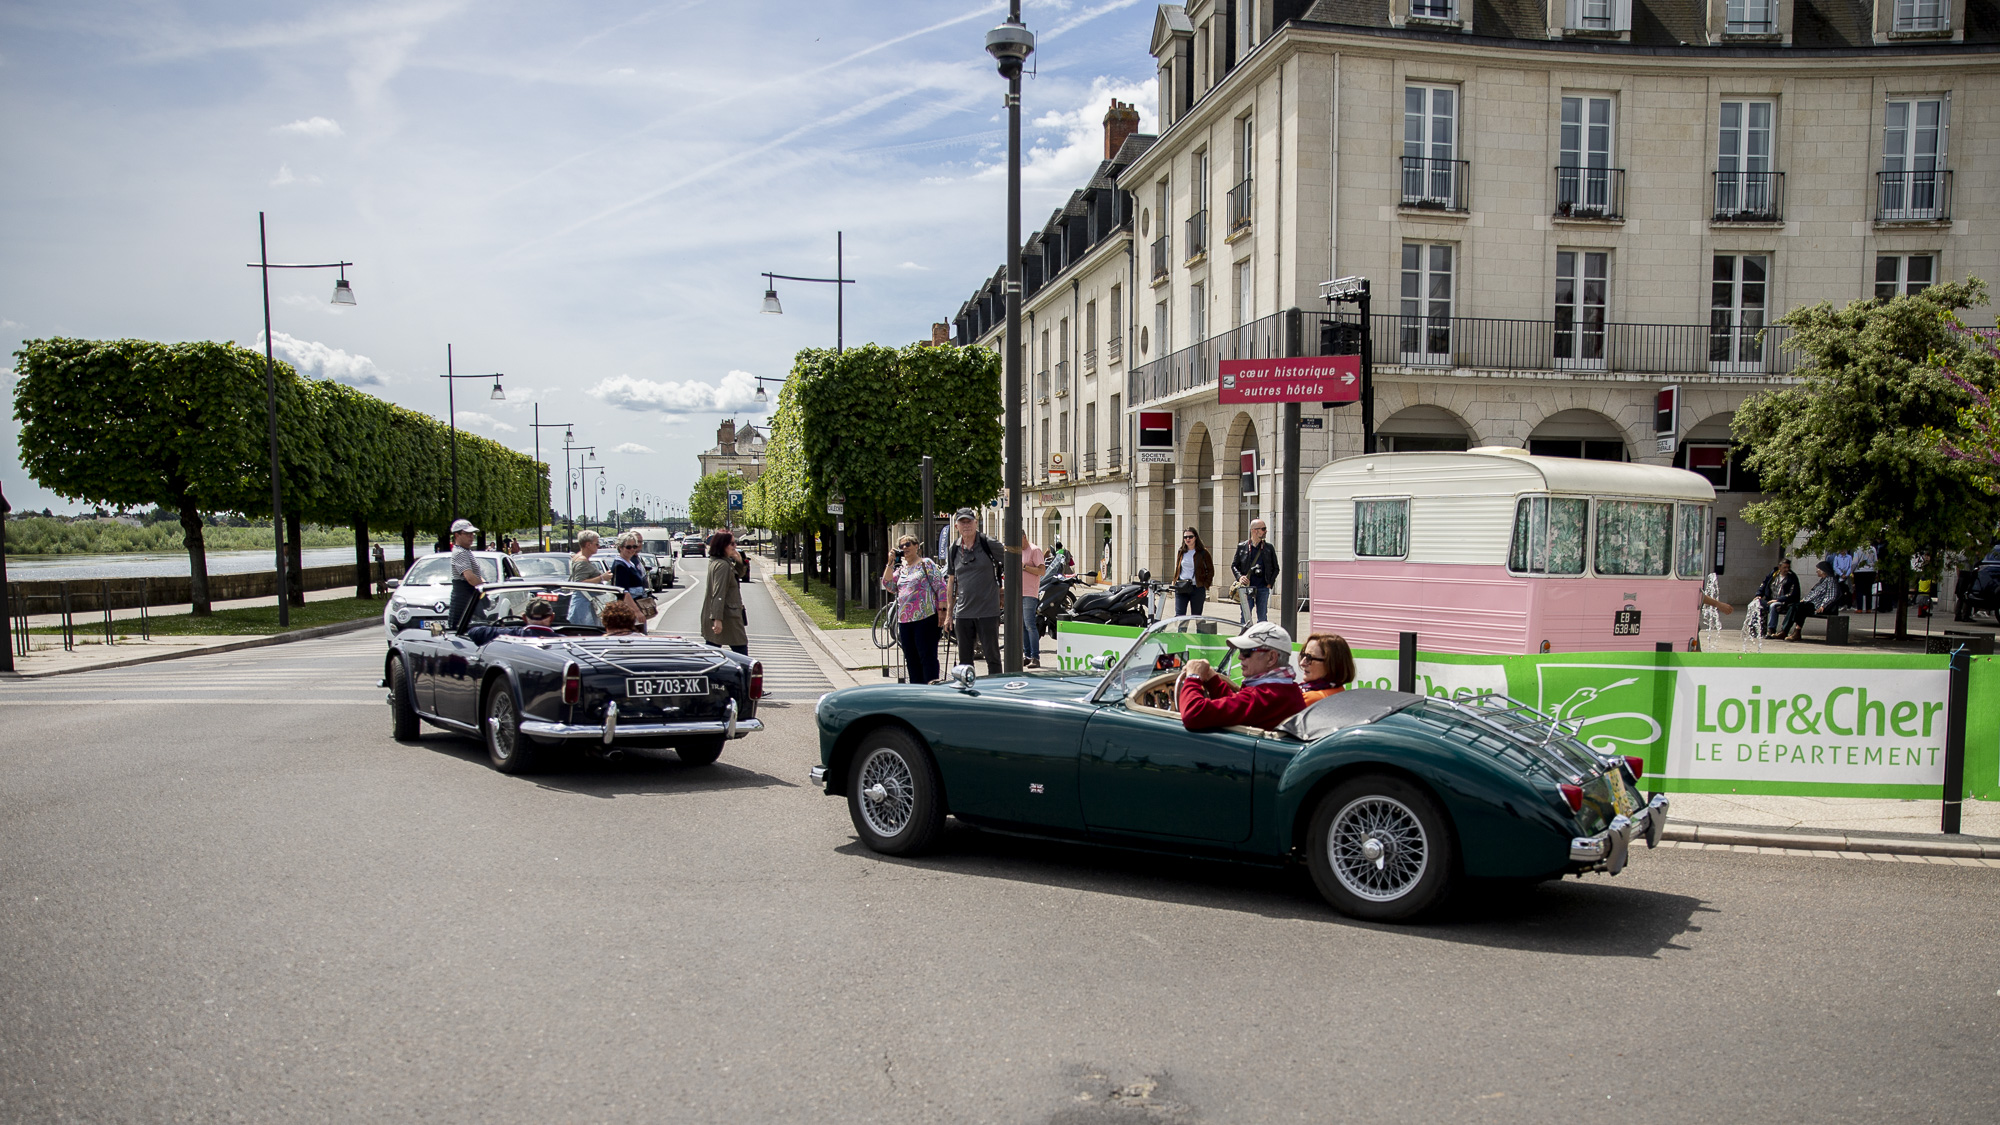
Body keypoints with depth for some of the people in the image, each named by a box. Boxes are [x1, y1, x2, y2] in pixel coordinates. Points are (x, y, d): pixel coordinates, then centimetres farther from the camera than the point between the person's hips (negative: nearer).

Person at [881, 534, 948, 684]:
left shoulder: (926, 563, 2)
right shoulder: (901, 569, 20)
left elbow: (940, 587, -4)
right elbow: (888, 584, 7)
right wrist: (891, 563, 1)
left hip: (925, 619, -7)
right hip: (904, 620, 7)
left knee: (927, 656, -9)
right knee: (911, 659, 9)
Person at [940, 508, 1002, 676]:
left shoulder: (989, 545, -5)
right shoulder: (953, 549, 7)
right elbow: (951, 581, 14)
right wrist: (949, 613, 13)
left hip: (988, 611, -4)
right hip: (963, 612, 4)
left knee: (992, 656, 1)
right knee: (964, 659, 10)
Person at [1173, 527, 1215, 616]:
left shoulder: (1203, 553, 2)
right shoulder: (1181, 552, 14)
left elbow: (1210, 570, 3)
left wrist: (1206, 585, -6)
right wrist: (1175, 584, 11)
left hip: (1197, 589, -3)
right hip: (1181, 589, 3)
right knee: (1179, 615, -8)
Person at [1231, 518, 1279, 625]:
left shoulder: (1269, 548, 6)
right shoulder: (1242, 547, 4)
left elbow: (1276, 568, 12)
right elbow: (1234, 565, 11)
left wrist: (1270, 583, 1)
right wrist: (1239, 577, -8)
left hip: (1263, 588, 1)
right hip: (1247, 587, -1)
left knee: (1262, 618, 4)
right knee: (1245, 618, 0)